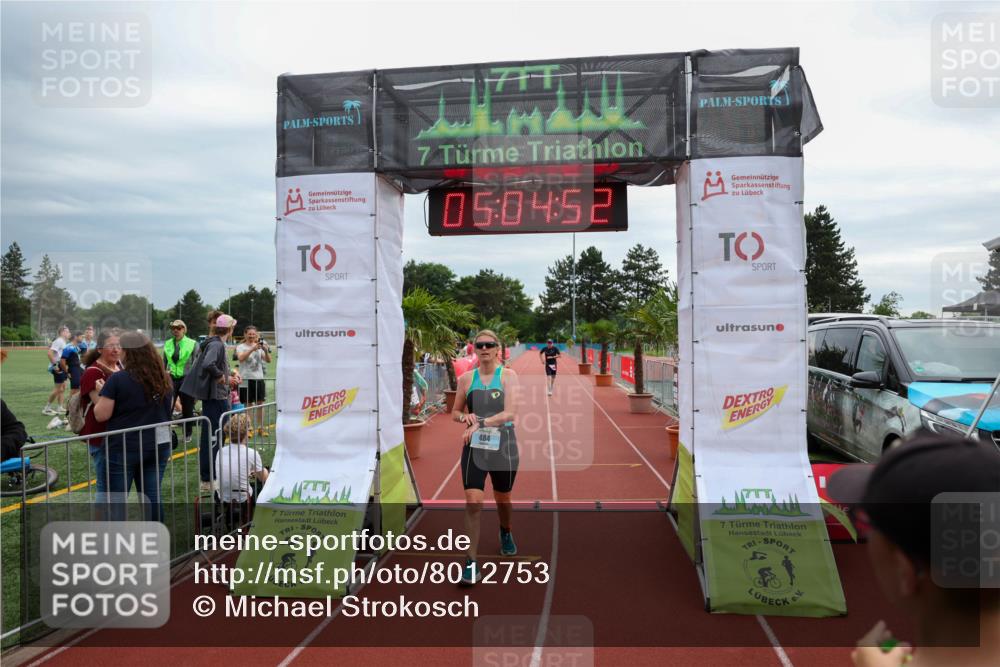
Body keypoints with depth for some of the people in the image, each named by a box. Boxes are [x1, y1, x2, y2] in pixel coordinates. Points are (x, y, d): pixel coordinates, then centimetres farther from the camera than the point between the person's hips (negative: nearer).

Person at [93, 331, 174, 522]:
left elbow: (101, 415, -10)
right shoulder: (164, 379, 5)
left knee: (117, 500, 6)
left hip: (124, 448, -5)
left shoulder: (118, 379, -13)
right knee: (152, 496, 11)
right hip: (158, 445, 5)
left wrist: (102, 395, 6)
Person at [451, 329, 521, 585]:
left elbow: (509, 413, -17)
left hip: (502, 445, -1)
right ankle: (471, 562, -1)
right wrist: (465, 417, -12)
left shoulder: (508, 376, -6)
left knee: (503, 500, 18)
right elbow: (455, 412, 11)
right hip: (474, 446, 1)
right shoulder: (466, 378, 1)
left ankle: (506, 533, 49)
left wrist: (480, 424, -29)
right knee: (472, 503, -11)